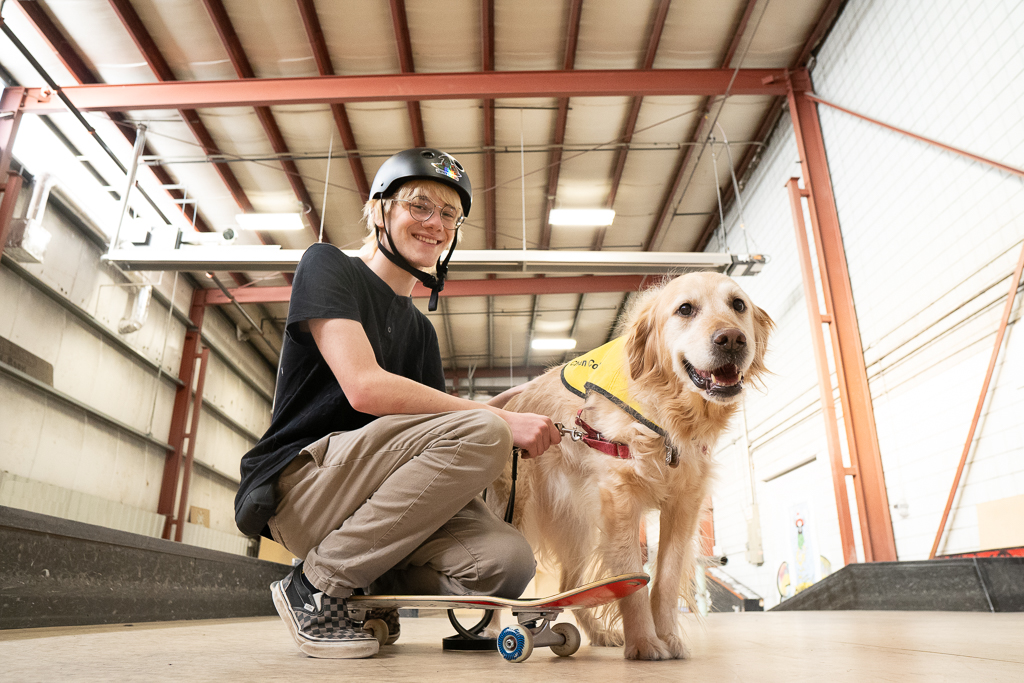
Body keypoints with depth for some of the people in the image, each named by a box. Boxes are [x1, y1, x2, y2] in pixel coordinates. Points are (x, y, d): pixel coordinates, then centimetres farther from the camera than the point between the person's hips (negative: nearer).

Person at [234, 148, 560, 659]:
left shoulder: (420, 329, 20)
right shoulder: (328, 266, -1)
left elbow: (442, 426, 10)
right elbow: (365, 387, -17)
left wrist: (523, 397, -6)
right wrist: (501, 419, -18)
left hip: (368, 498, 6)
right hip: (295, 482, -6)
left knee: (506, 560, -20)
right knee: (481, 433, -27)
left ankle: (372, 598, 7)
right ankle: (318, 583, -12)